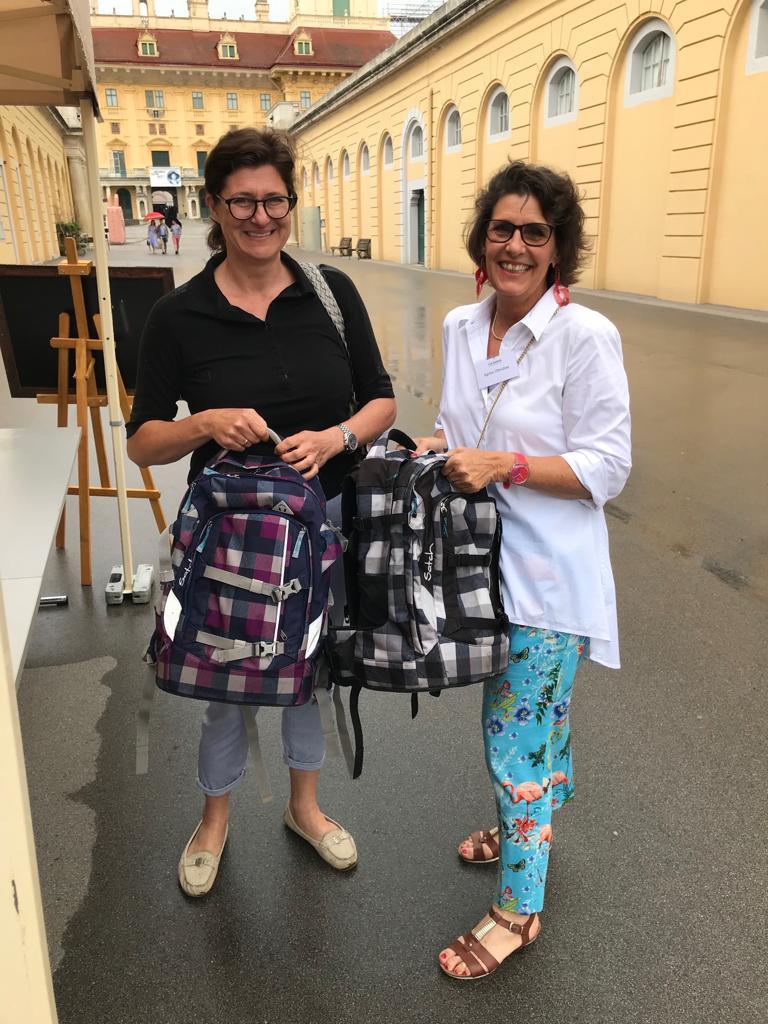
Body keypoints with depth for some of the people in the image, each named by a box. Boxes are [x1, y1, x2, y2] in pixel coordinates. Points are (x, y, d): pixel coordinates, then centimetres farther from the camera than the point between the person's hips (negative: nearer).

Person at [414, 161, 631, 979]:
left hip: (547, 571, -6)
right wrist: (436, 445, -2)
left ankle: (517, 908, 24)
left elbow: (607, 467, -16)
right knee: (513, 721, 24)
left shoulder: (585, 337, -16)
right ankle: (521, 828, 50)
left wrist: (503, 464, -25)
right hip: (480, 557, 6)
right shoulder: (459, 327, 4)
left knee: (517, 734, 3)